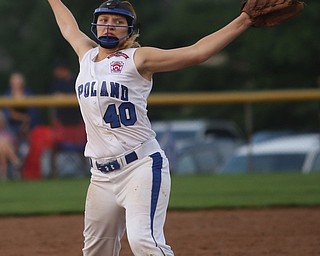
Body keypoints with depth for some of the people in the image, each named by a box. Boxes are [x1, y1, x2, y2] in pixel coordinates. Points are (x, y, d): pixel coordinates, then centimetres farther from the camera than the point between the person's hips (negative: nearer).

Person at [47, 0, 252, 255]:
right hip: (102, 174, 7)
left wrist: (245, 20, -15)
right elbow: (69, 28, 37)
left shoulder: (138, 59, -2)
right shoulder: (87, 55, 15)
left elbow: (197, 52, -8)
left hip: (141, 165, -7)